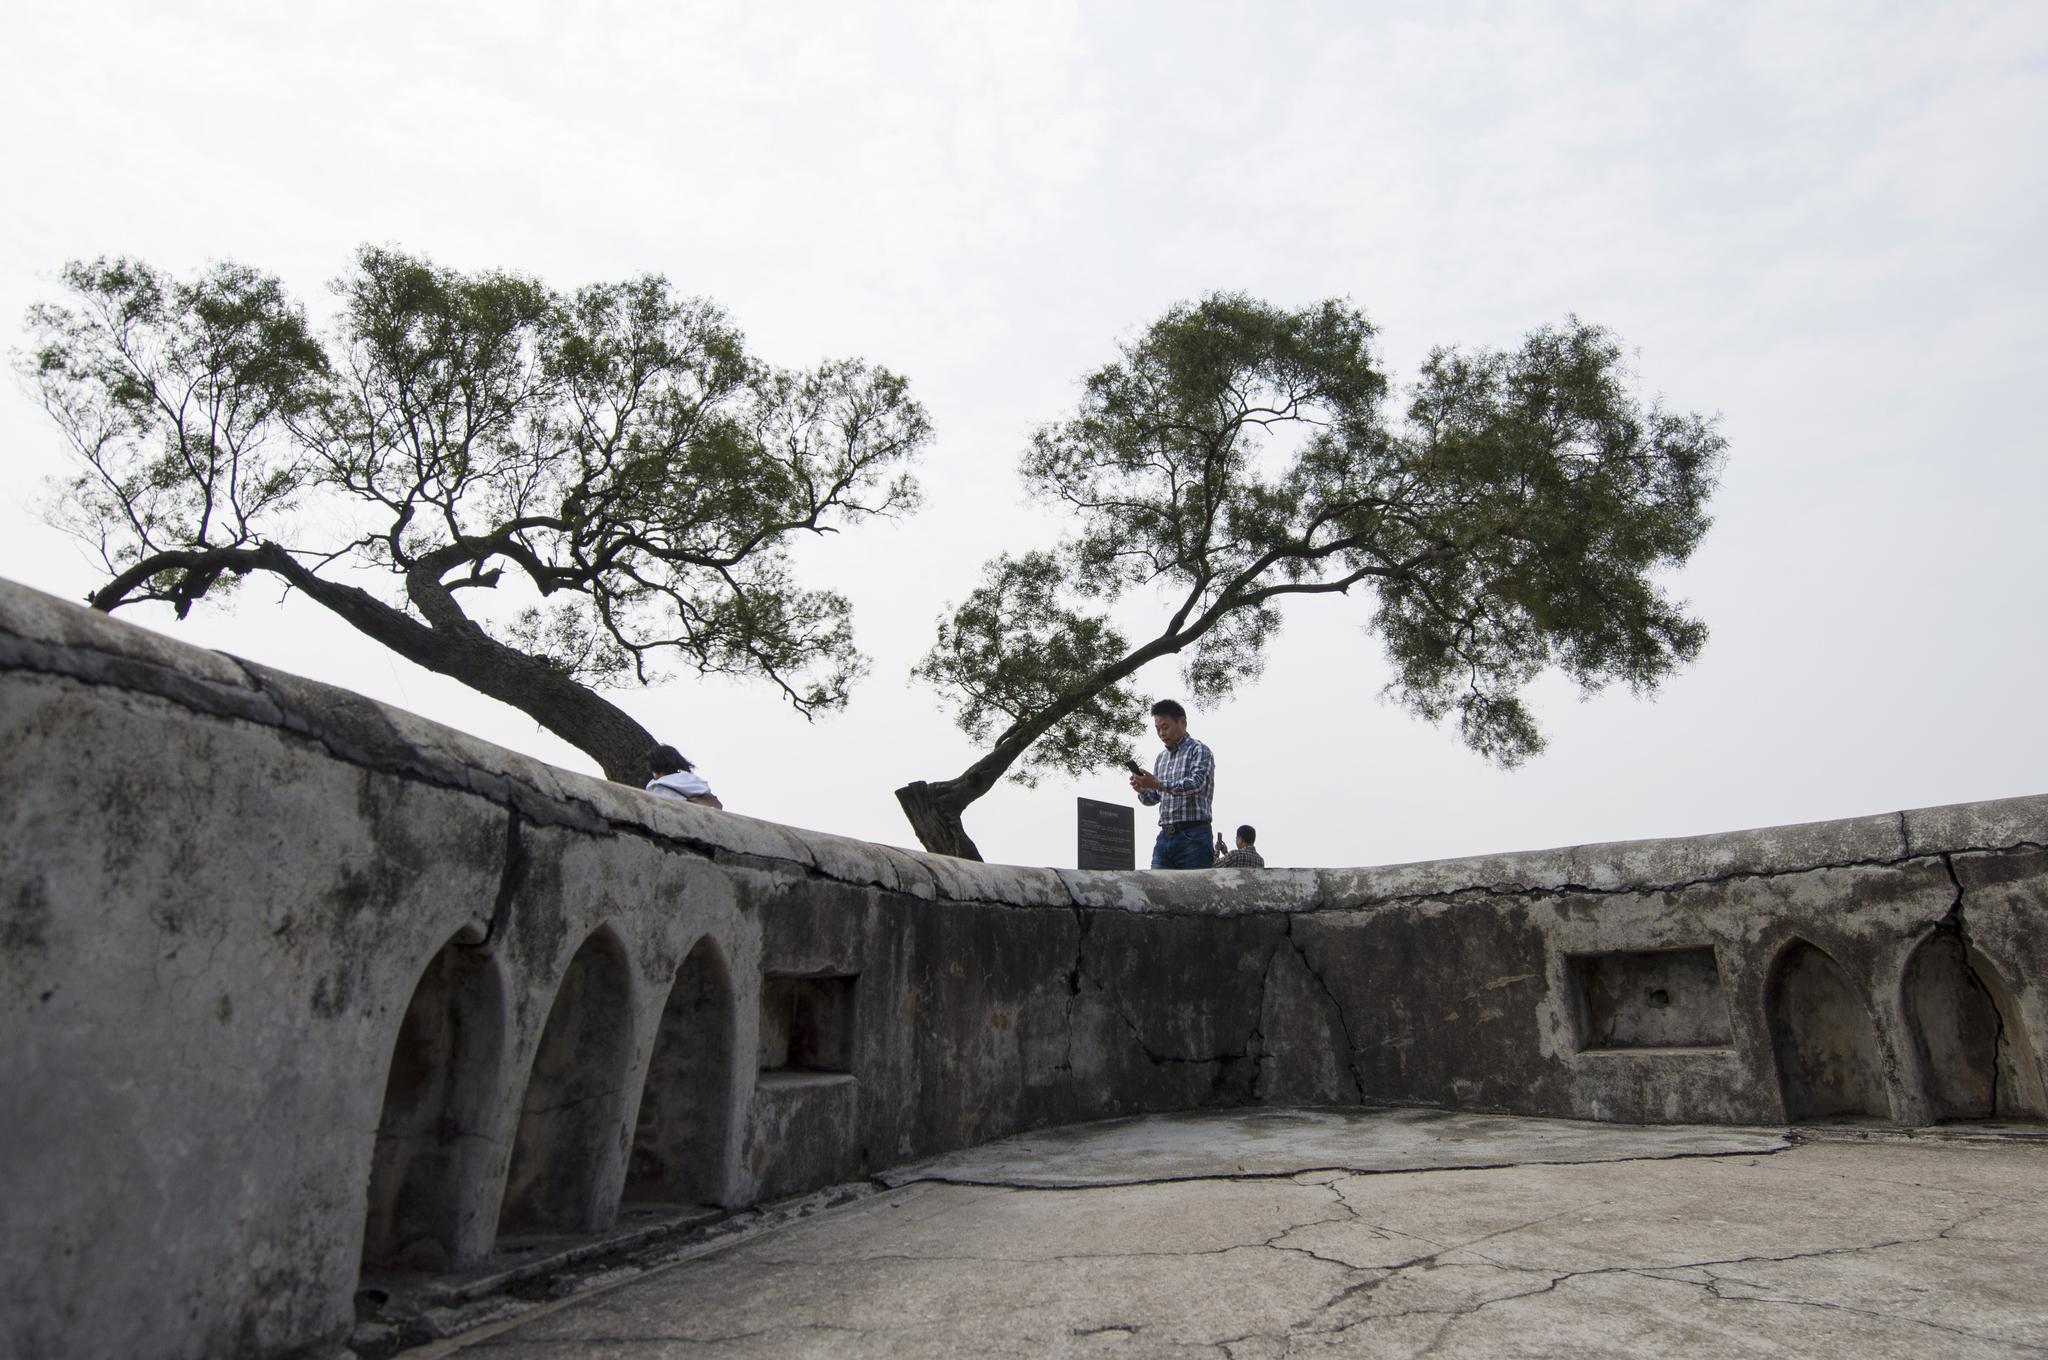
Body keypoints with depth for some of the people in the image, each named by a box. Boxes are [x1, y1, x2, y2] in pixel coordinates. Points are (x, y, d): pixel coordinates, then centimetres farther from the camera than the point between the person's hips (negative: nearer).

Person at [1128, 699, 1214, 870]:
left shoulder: (1198, 750, 0)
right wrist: (1142, 790, -1)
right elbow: (1152, 798, 23)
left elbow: (1196, 783, -17)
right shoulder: (1160, 758, 21)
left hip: (1192, 836, -6)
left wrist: (1158, 784, -27)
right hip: (1165, 836, 6)